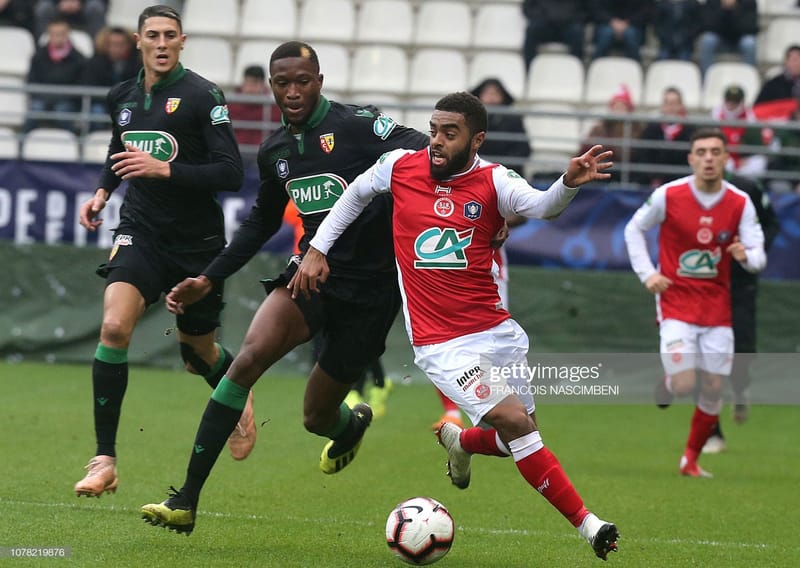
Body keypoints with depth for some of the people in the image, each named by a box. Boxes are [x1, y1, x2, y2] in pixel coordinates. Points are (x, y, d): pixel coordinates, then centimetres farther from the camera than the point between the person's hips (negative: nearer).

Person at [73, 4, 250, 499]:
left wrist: (165, 169, -25)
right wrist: (103, 192, 11)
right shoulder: (122, 97, 6)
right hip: (141, 232, 3)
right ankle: (105, 461, -16)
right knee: (114, 327, -21)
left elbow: (231, 174, -16)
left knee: (197, 350, 11)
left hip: (198, 242, -3)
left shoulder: (202, 96, -11)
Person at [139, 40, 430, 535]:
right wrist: (209, 280, 20)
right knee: (251, 355, -23)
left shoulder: (356, 126, -12)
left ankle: (353, 424, 49)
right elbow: (262, 221, 24)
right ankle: (186, 501, -23)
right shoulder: (274, 151, 8)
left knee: (318, 417, 5)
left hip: (369, 289, -4)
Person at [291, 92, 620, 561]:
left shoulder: (493, 182, -7)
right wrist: (317, 249, 12)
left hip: (496, 330, 3)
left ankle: (458, 442, 45)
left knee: (516, 437, 11)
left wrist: (569, 184, -48)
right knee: (515, 422, -17)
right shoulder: (401, 167, -2)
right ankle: (586, 523, -9)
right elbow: (356, 194, 18)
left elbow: (541, 206, -26)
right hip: (441, 343, -2)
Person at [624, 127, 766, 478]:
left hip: (716, 306, 3)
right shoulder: (668, 195, -10)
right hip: (676, 301, -2)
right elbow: (634, 230, 5)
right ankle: (667, 383, 25)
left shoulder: (740, 203, -6)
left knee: (713, 389, 3)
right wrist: (646, 274, -4)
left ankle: (691, 459, 22)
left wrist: (747, 255, -30)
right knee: (683, 386, -14)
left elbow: (759, 256, -6)